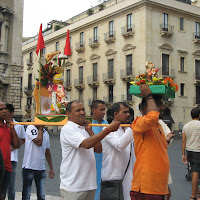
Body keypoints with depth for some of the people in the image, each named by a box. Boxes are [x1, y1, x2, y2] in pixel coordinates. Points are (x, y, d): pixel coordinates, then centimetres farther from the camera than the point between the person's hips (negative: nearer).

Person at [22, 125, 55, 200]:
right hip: (29, 167, -5)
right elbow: (39, 142, -21)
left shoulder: (46, 133, 11)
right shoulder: (31, 128, -8)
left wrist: (51, 168, 15)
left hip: (41, 168, 6)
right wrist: (40, 128, -11)